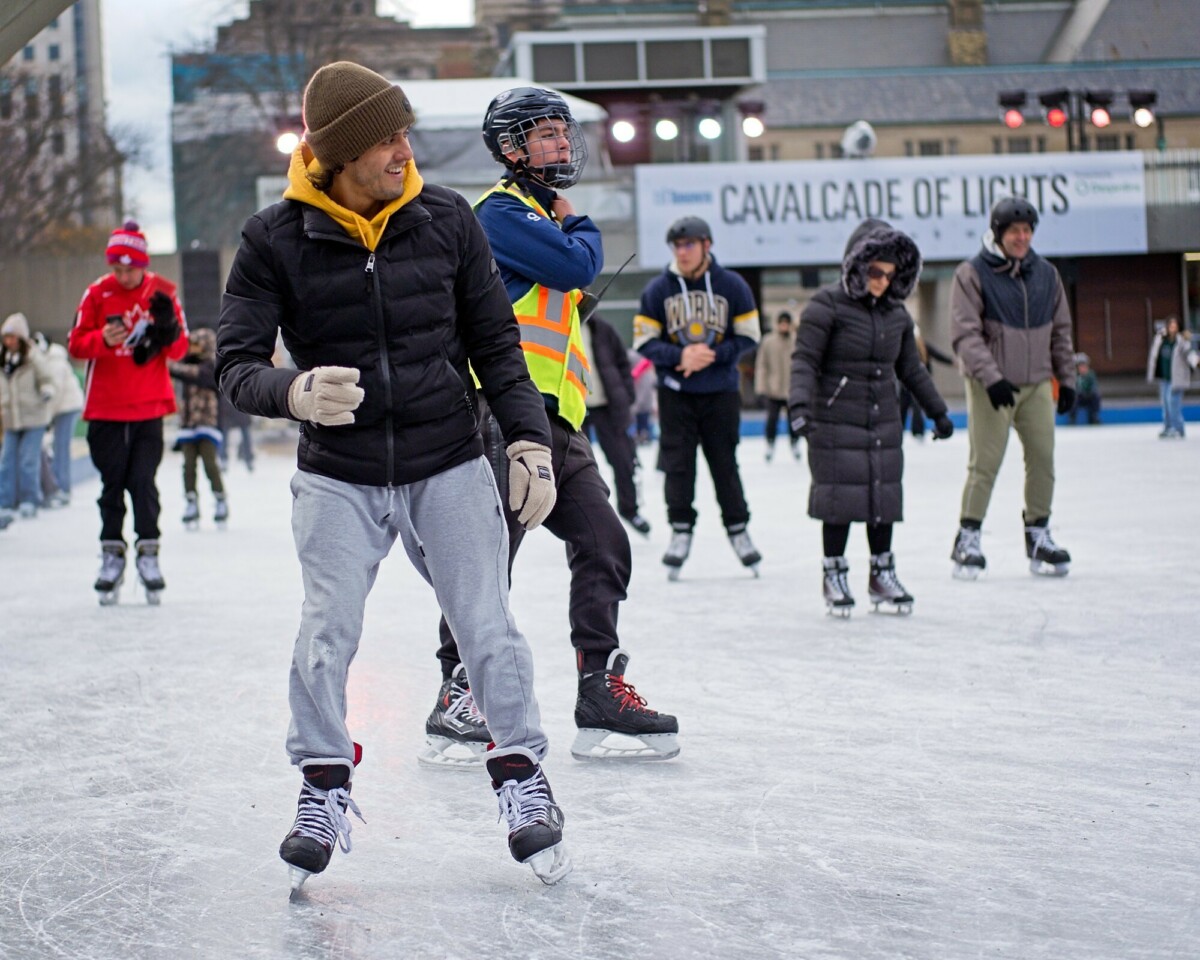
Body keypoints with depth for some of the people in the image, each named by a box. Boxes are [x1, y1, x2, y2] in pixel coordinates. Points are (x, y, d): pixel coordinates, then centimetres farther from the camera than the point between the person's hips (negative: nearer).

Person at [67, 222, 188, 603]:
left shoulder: (163, 293, 1)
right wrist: (103, 339, -21)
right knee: (112, 483, 4)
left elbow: (179, 349, 2)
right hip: (105, 409, 1)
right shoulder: (97, 293, 0)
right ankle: (112, 554, 14)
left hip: (149, 408, -1)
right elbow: (75, 344, -1)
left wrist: (167, 330, -19)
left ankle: (148, 552, 5)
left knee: (143, 482, -5)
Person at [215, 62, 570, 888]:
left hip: (449, 467, 1)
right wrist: (294, 392, -33)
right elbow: (237, 363, -11)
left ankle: (522, 775, 15)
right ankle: (325, 788, 16)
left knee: (489, 627, -2)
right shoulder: (276, 240, -9)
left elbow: (495, 340, 4)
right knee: (327, 635, -4)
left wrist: (529, 441, -1)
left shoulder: (445, 219, -4)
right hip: (338, 477, -1)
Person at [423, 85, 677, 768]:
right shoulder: (501, 210, -4)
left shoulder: (548, 215, 26)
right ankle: (458, 705, -4)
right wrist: (582, 228, 4)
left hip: (556, 419, 9)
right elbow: (576, 264, -16)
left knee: (604, 545, 5)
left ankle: (601, 689, 11)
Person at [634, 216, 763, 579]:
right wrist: (680, 355, -19)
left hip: (721, 391, 0)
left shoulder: (732, 286, -4)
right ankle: (680, 531, 7)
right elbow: (645, 341, -2)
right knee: (677, 463, -2)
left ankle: (738, 529, 18)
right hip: (675, 392, 0)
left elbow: (747, 336, -1)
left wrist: (713, 354, -16)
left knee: (725, 462, 5)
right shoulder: (657, 289, -3)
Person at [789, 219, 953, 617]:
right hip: (836, 422, -5)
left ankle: (882, 573, 18)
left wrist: (937, 412, 23)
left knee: (884, 495, 6)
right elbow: (804, 360, -15)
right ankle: (834, 575, 11)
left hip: (884, 423, 5)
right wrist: (800, 404, -29)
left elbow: (910, 368, 19)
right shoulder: (828, 305, -9)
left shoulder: (896, 312, 9)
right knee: (840, 498, -3)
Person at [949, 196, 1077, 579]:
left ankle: (1038, 535, 17)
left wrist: (1067, 379, 13)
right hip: (990, 386, -5)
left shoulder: (1046, 274, 10)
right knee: (985, 463, -6)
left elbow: (1060, 330, 17)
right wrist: (992, 377, -20)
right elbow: (965, 334, -12)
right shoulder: (972, 274, -6)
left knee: (1043, 458, 4)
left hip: (1037, 384, 5)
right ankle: (968, 538, 4)